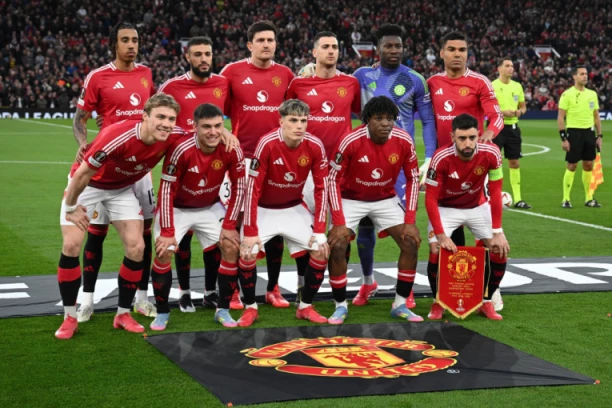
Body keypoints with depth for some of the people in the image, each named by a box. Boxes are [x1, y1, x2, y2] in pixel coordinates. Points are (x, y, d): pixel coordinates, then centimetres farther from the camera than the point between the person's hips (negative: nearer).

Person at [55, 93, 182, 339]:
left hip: (122, 188, 4)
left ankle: (123, 314, 9)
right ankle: (70, 318, 2)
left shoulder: (171, 138, -23)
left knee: (136, 247, -7)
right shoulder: (117, 136, -39)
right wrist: (71, 206, -15)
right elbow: (82, 174, -27)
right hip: (88, 185, -4)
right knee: (71, 245, -12)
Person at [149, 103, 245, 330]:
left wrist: (229, 225, -12)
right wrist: (167, 231, -23)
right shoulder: (181, 150, -32)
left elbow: (238, 187, -9)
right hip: (177, 208, -3)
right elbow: (167, 190, -24)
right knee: (163, 252, -17)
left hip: (210, 208, 3)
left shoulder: (231, 150, -22)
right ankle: (162, 312, 1)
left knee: (231, 246, -10)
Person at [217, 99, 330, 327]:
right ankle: (250, 308, 2)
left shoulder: (315, 146, -17)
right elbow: (252, 189, -23)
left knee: (322, 249, -9)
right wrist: (250, 231, -24)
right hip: (263, 209, -3)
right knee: (247, 252, -21)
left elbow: (321, 188, -9)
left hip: (294, 209, 3)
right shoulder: (267, 145, -27)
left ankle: (305, 307, 9)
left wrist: (319, 230, -13)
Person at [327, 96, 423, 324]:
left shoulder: (404, 141, -19)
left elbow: (413, 179, -6)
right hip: (351, 199, -3)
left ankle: (400, 305, 6)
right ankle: (340, 306, 0)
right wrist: (338, 222, -23)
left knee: (411, 243, -9)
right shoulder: (350, 142, -27)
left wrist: (410, 221, -12)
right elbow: (333, 179, -18)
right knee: (337, 246, -18)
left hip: (386, 200, 3)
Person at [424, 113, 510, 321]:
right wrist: (441, 235, -27)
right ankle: (437, 302, 5)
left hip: (478, 207, 3)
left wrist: (497, 233, -18)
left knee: (501, 249, -8)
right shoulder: (441, 158, -31)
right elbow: (431, 199, -23)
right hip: (446, 208, -2)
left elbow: (495, 193, -16)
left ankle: (486, 301, 12)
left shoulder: (491, 154, -25)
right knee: (436, 251, -20)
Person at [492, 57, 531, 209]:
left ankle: (517, 199, 11)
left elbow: (523, 106, 18)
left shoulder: (517, 86, 10)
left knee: (514, 163, 7)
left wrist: (519, 111, -5)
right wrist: (502, 112, -20)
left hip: (513, 127, 5)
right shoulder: (492, 86, -7)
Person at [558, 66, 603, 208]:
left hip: (589, 132, 5)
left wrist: (600, 136, 9)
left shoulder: (592, 94, 9)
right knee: (571, 166, -2)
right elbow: (560, 118, -7)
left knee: (588, 166, 8)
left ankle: (589, 198, 16)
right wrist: (563, 138, -12)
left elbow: (596, 116, 15)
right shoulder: (567, 94, -7)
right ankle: (566, 199, 6)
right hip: (574, 132, -5)